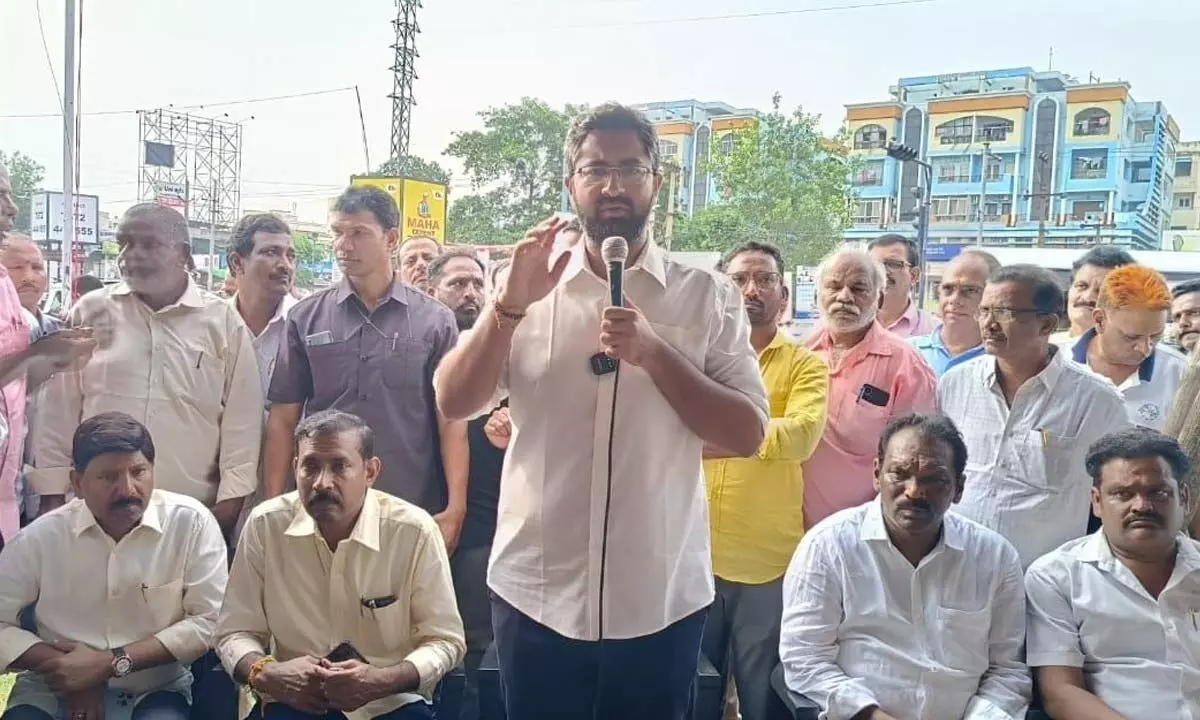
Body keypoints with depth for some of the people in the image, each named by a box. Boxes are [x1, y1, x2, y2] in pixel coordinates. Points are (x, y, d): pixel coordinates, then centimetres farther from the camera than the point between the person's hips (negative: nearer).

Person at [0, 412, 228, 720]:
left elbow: (208, 621, -11)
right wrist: (65, 666, -14)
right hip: (55, 690, 1)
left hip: (155, 689, -1)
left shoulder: (191, 522, -12)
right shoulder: (41, 537, -6)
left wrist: (113, 663, -16)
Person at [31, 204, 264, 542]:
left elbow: (241, 416, 0)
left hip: (193, 511, -1)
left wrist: (232, 496, -3)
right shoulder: (90, 313, 4)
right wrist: (53, 494, 4)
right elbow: (60, 412, 6)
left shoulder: (223, 321, 1)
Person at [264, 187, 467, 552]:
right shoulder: (305, 317, 4)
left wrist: (455, 508, -9)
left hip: (414, 511, -1)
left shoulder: (435, 320, 1)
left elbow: (450, 420, -1)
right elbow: (284, 418, 5)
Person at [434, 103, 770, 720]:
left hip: (661, 600, 0)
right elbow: (454, 403, -3)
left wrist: (653, 353, -17)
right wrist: (509, 305, -16)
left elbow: (747, 434, -5)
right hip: (535, 592, 1)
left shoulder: (708, 296, -1)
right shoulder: (528, 287, 3)